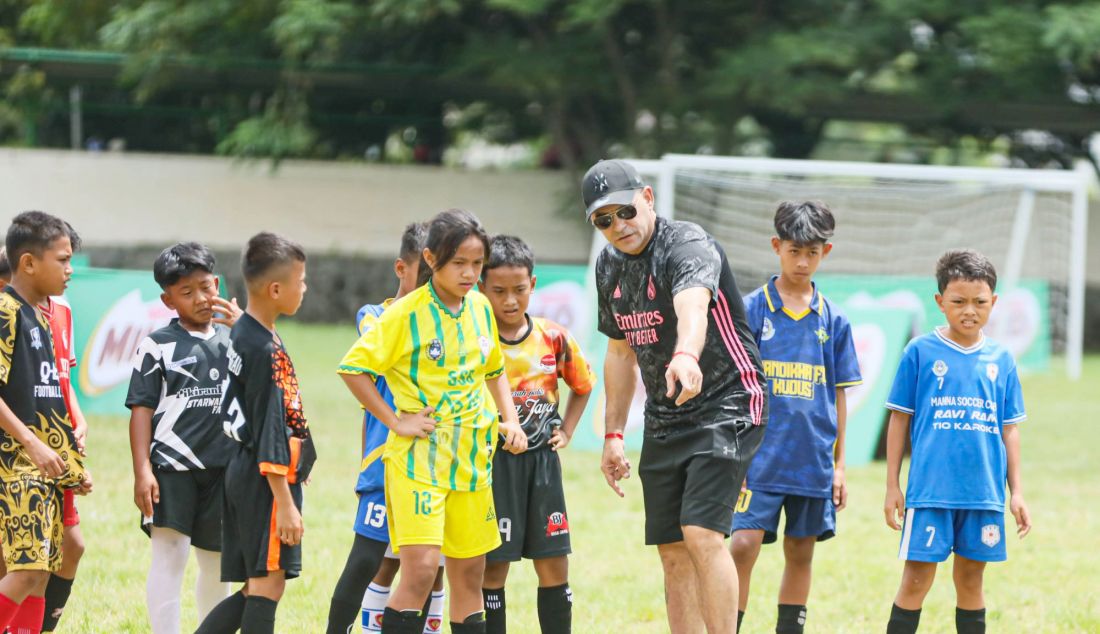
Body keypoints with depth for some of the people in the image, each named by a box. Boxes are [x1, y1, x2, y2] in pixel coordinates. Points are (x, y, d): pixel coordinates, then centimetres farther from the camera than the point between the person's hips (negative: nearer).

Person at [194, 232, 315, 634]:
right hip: (266, 481, -10)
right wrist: (286, 504, -20)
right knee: (268, 583, -6)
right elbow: (270, 434, -20)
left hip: (244, 475, 10)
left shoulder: (241, 334, 11)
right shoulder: (266, 350, -18)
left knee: (257, 587, 12)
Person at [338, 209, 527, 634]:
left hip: (472, 457, 6)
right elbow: (353, 367, -10)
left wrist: (510, 421, 9)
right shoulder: (406, 314, -12)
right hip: (419, 456, -6)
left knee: (469, 572, 11)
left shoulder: (481, 308, 7)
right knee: (420, 568, -17)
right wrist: (395, 421, -12)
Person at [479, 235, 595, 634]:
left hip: (540, 460, 3)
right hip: (491, 462, -3)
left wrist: (566, 431, 9)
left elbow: (583, 385, 19)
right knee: (493, 567, 0)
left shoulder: (554, 340, 1)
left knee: (554, 566, 3)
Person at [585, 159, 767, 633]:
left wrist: (686, 355, -63)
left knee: (701, 535, -22)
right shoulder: (609, 265, 6)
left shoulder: (688, 245, -19)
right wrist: (613, 434, 16)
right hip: (663, 422, 8)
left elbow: (693, 304, -42)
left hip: (727, 405, -8)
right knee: (673, 553, 6)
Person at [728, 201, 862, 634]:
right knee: (743, 546, -13)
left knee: (801, 555, 9)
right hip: (761, 459, -3)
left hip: (813, 463, 3)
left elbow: (837, 397, 10)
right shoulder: (752, 310, -2)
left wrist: (838, 465, 10)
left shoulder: (833, 320, 6)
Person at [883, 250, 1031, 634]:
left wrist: (1016, 491, 9)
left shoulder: (1000, 360, 8)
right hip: (930, 490, -3)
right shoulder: (920, 352, -1)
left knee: (971, 579, 10)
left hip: (984, 493, 3)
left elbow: (1009, 428, 12)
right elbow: (900, 419, 3)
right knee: (917, 579, -4)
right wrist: (892, 486, 1)